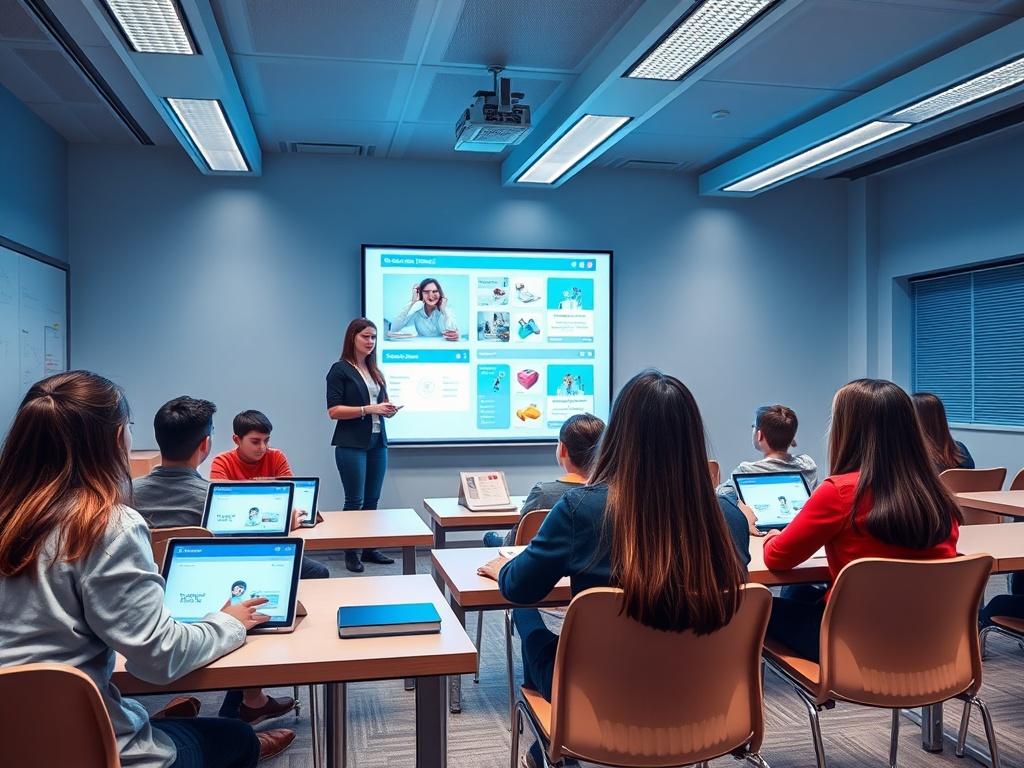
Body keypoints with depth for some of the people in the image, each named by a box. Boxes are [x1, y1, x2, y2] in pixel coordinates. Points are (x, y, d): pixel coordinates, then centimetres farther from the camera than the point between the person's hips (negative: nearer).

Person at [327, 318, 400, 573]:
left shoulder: (375, 371, 14)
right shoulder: (340, 370, -5)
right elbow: (333, 411, -12)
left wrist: (389, 409, -1)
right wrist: (369, 409, -20)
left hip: (377, 442, 6)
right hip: (352, 444, -6)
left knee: (372, 500, 8)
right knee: (354, 501, -2)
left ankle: (370, 549, 16)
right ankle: (350, 553, 7)